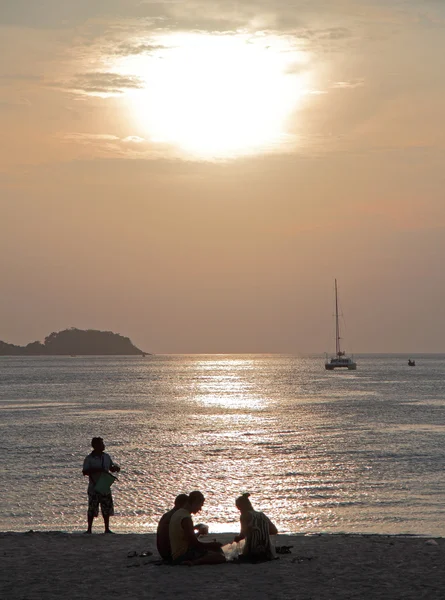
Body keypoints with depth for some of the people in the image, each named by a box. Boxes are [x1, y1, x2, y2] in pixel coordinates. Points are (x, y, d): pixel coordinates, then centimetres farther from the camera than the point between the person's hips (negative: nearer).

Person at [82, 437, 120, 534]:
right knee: (92, 510, -2)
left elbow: (111, 468, 20)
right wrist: (97, 470, -22)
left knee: (107, 509, 6)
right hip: (94, 488, -4)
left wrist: (116, 468, -3)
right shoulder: (89, 458, -6)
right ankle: (89, 529, 6)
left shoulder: (106, 457, 9)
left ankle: (107, 529, 14)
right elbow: (85, 472, -12)